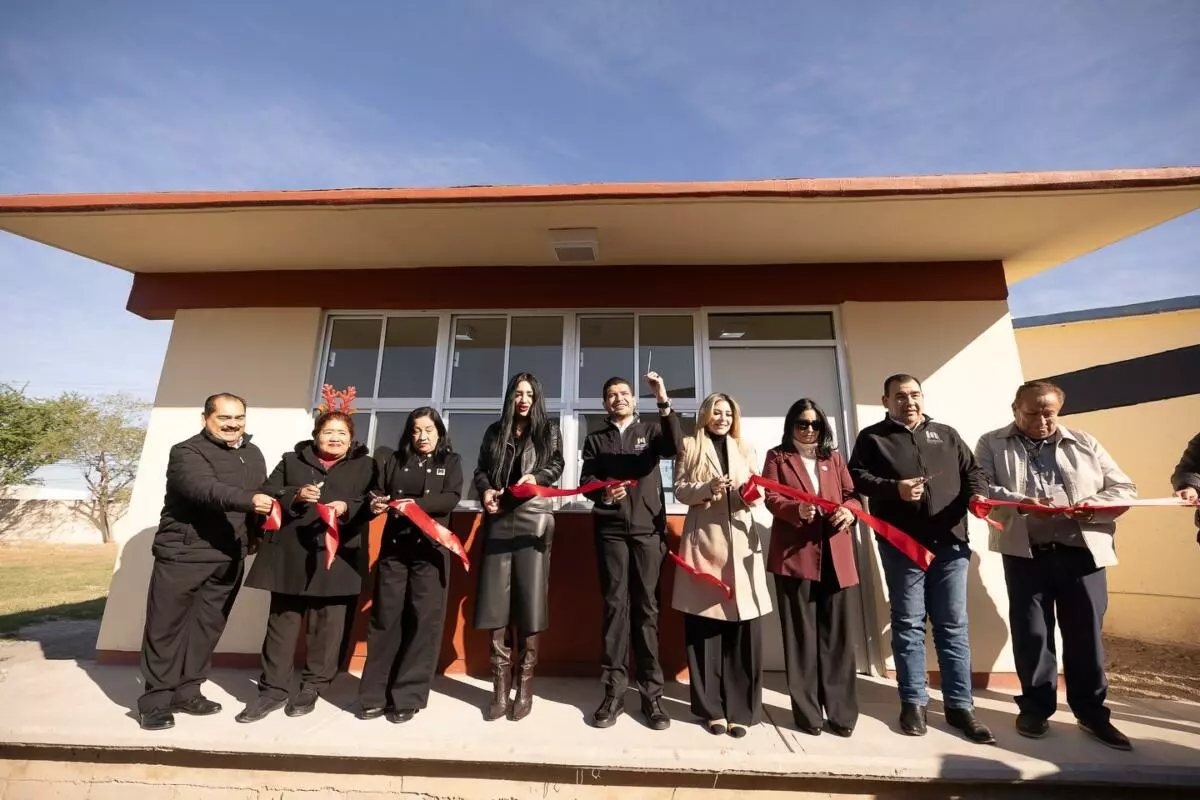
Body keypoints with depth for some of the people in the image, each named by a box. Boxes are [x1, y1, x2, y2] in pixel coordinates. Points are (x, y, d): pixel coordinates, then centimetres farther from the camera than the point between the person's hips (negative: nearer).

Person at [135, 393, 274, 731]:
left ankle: (186, 692, 25)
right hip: (182, 554, -5)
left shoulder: (253, 455, 10)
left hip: (229, 559, 6)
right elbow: (205, 489, -29)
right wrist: (247, 500, -44)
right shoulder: (187, 452, -11)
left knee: (206, 628, 12)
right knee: (166, 628, 4)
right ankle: (155, 701, 17)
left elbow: (263, 496, 15)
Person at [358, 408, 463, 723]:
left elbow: (451, 498, -7)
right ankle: (375, 695, 18)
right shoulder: (395, 459, 13)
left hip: (430, 547, -2)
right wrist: (376, 504, -14)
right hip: (393, 546, 2)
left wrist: (416, 504, -21)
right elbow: (379, 491, 9)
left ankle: (408, 697, 9)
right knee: (385, 617, 6)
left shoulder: (450, 461, 7)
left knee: (424, 620, -1)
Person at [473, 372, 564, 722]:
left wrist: (535, 477, -17)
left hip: (534, 517, -2)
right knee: (496, 597, -1)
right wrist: (485, 490, -8)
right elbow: (481, 470, 12)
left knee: (529, 597, -4)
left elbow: (556, 466, 2)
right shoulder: (495, 431, 17)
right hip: (499, 518, 2)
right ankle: (501, 686, 7)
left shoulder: (549, 431, 12)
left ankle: (525, 685, 6)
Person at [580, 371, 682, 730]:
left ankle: (652, 693, 11)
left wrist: (664, 403, -20)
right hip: (610, 529, 1)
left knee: (646, 607, 3)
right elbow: (585, 480, 5)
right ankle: (614, 692, 11)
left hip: (648, 528, -1)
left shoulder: (651, 430, 11)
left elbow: (675, 448, -10)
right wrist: (602, 493, -17)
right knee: (615, 606, 2)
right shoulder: (596, 439, 14)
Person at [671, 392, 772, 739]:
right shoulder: (690, 447, 9)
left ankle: (741, 709, 11)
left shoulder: (744, 450, 18)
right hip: (703, 540, -2)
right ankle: (712, 707, 13)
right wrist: (707, 488, -17)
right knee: (704, 624, 1)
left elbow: (757, 496, 12)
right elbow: (679, 491, 1)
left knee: (744, 624, 0)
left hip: (740, 540, 3)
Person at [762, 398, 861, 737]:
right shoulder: (777, 457, 8)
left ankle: (841, 712, 17)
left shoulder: (834, 458, 18)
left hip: (835, 554, 3)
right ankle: (807, 711, 14)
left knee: (837, 633, 6)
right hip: (794, 553, -3)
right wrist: (797, 510, -23)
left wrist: (849, 511, -11)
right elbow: (771, 498, -3)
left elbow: (852, 494, 12)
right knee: (801, 634, 4)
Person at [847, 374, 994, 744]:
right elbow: (856, 477, -3)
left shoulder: (946, 434, 16)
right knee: (908, 624, 6)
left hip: (950, 542, 3)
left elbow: (972, 470, 16)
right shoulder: (872, 437, 5)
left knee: (954, 625, 7)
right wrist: (894, 488, -17)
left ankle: (960, 705, 19)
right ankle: (913, 702, 17)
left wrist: (978, 493, -4)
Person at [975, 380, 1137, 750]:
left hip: (1082, 551, 2)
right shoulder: (992, 445, 4)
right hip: (1025, 553, -2)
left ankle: (1092, 712, 28)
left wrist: (1093, 507, -12)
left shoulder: (1084, 444, 11)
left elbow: (1124, 490, 9)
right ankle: (1036, 707, 23)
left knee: (1086, 634, 9)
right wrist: (1021, 503, -24)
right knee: (1031, 633, 7)